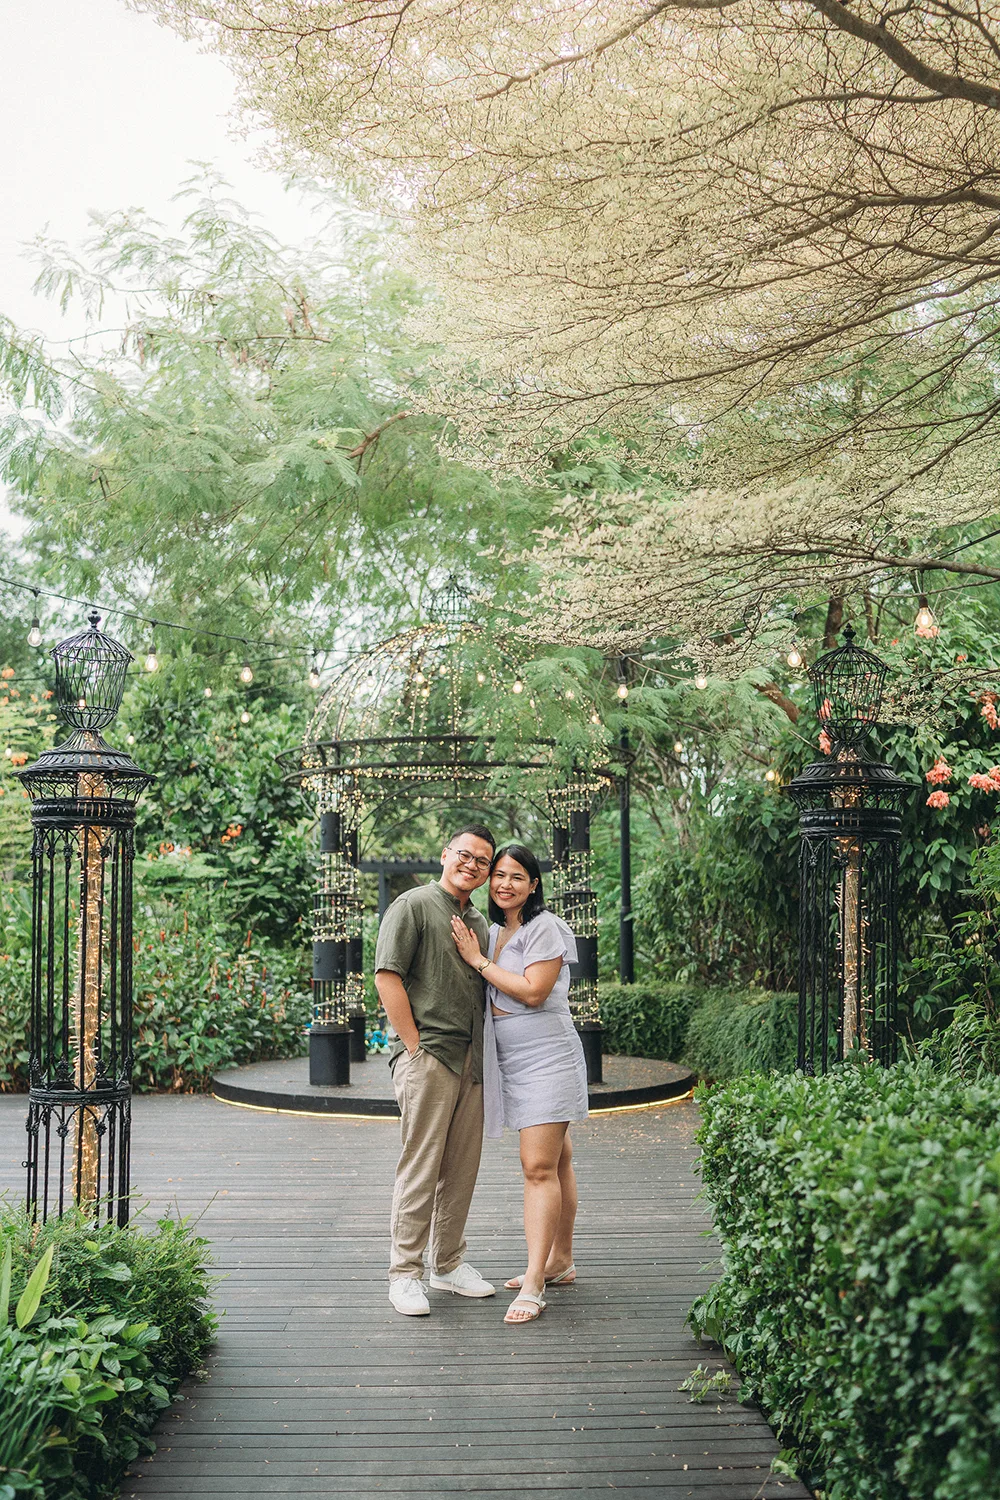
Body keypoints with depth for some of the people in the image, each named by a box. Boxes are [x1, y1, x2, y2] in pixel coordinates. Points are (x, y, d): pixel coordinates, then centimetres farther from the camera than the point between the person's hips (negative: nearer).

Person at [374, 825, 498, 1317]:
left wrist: (478, 959, 5)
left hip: (472, 1061, 7)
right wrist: (415, 1047, -13)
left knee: (462, 1167, 11)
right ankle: (405, 1272, 5)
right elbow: (387, 977, -11)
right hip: (428, 1055, -7)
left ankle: (449, 1264, 24)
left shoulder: (479, 923, 19)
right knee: (421, 1168, -5)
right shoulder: (413, 906, -4)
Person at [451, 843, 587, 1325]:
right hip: (512, 1060, 8)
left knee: (539, 1166, -11)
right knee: (555, 1159, 16)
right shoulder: (494, 932, 15)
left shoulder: (545, 929, -10)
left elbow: (533, 991, -20)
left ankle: (533, 1285, -11)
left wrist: (478, 960, -13)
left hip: (546, 1058, -8)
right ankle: (560, 1262, 25)